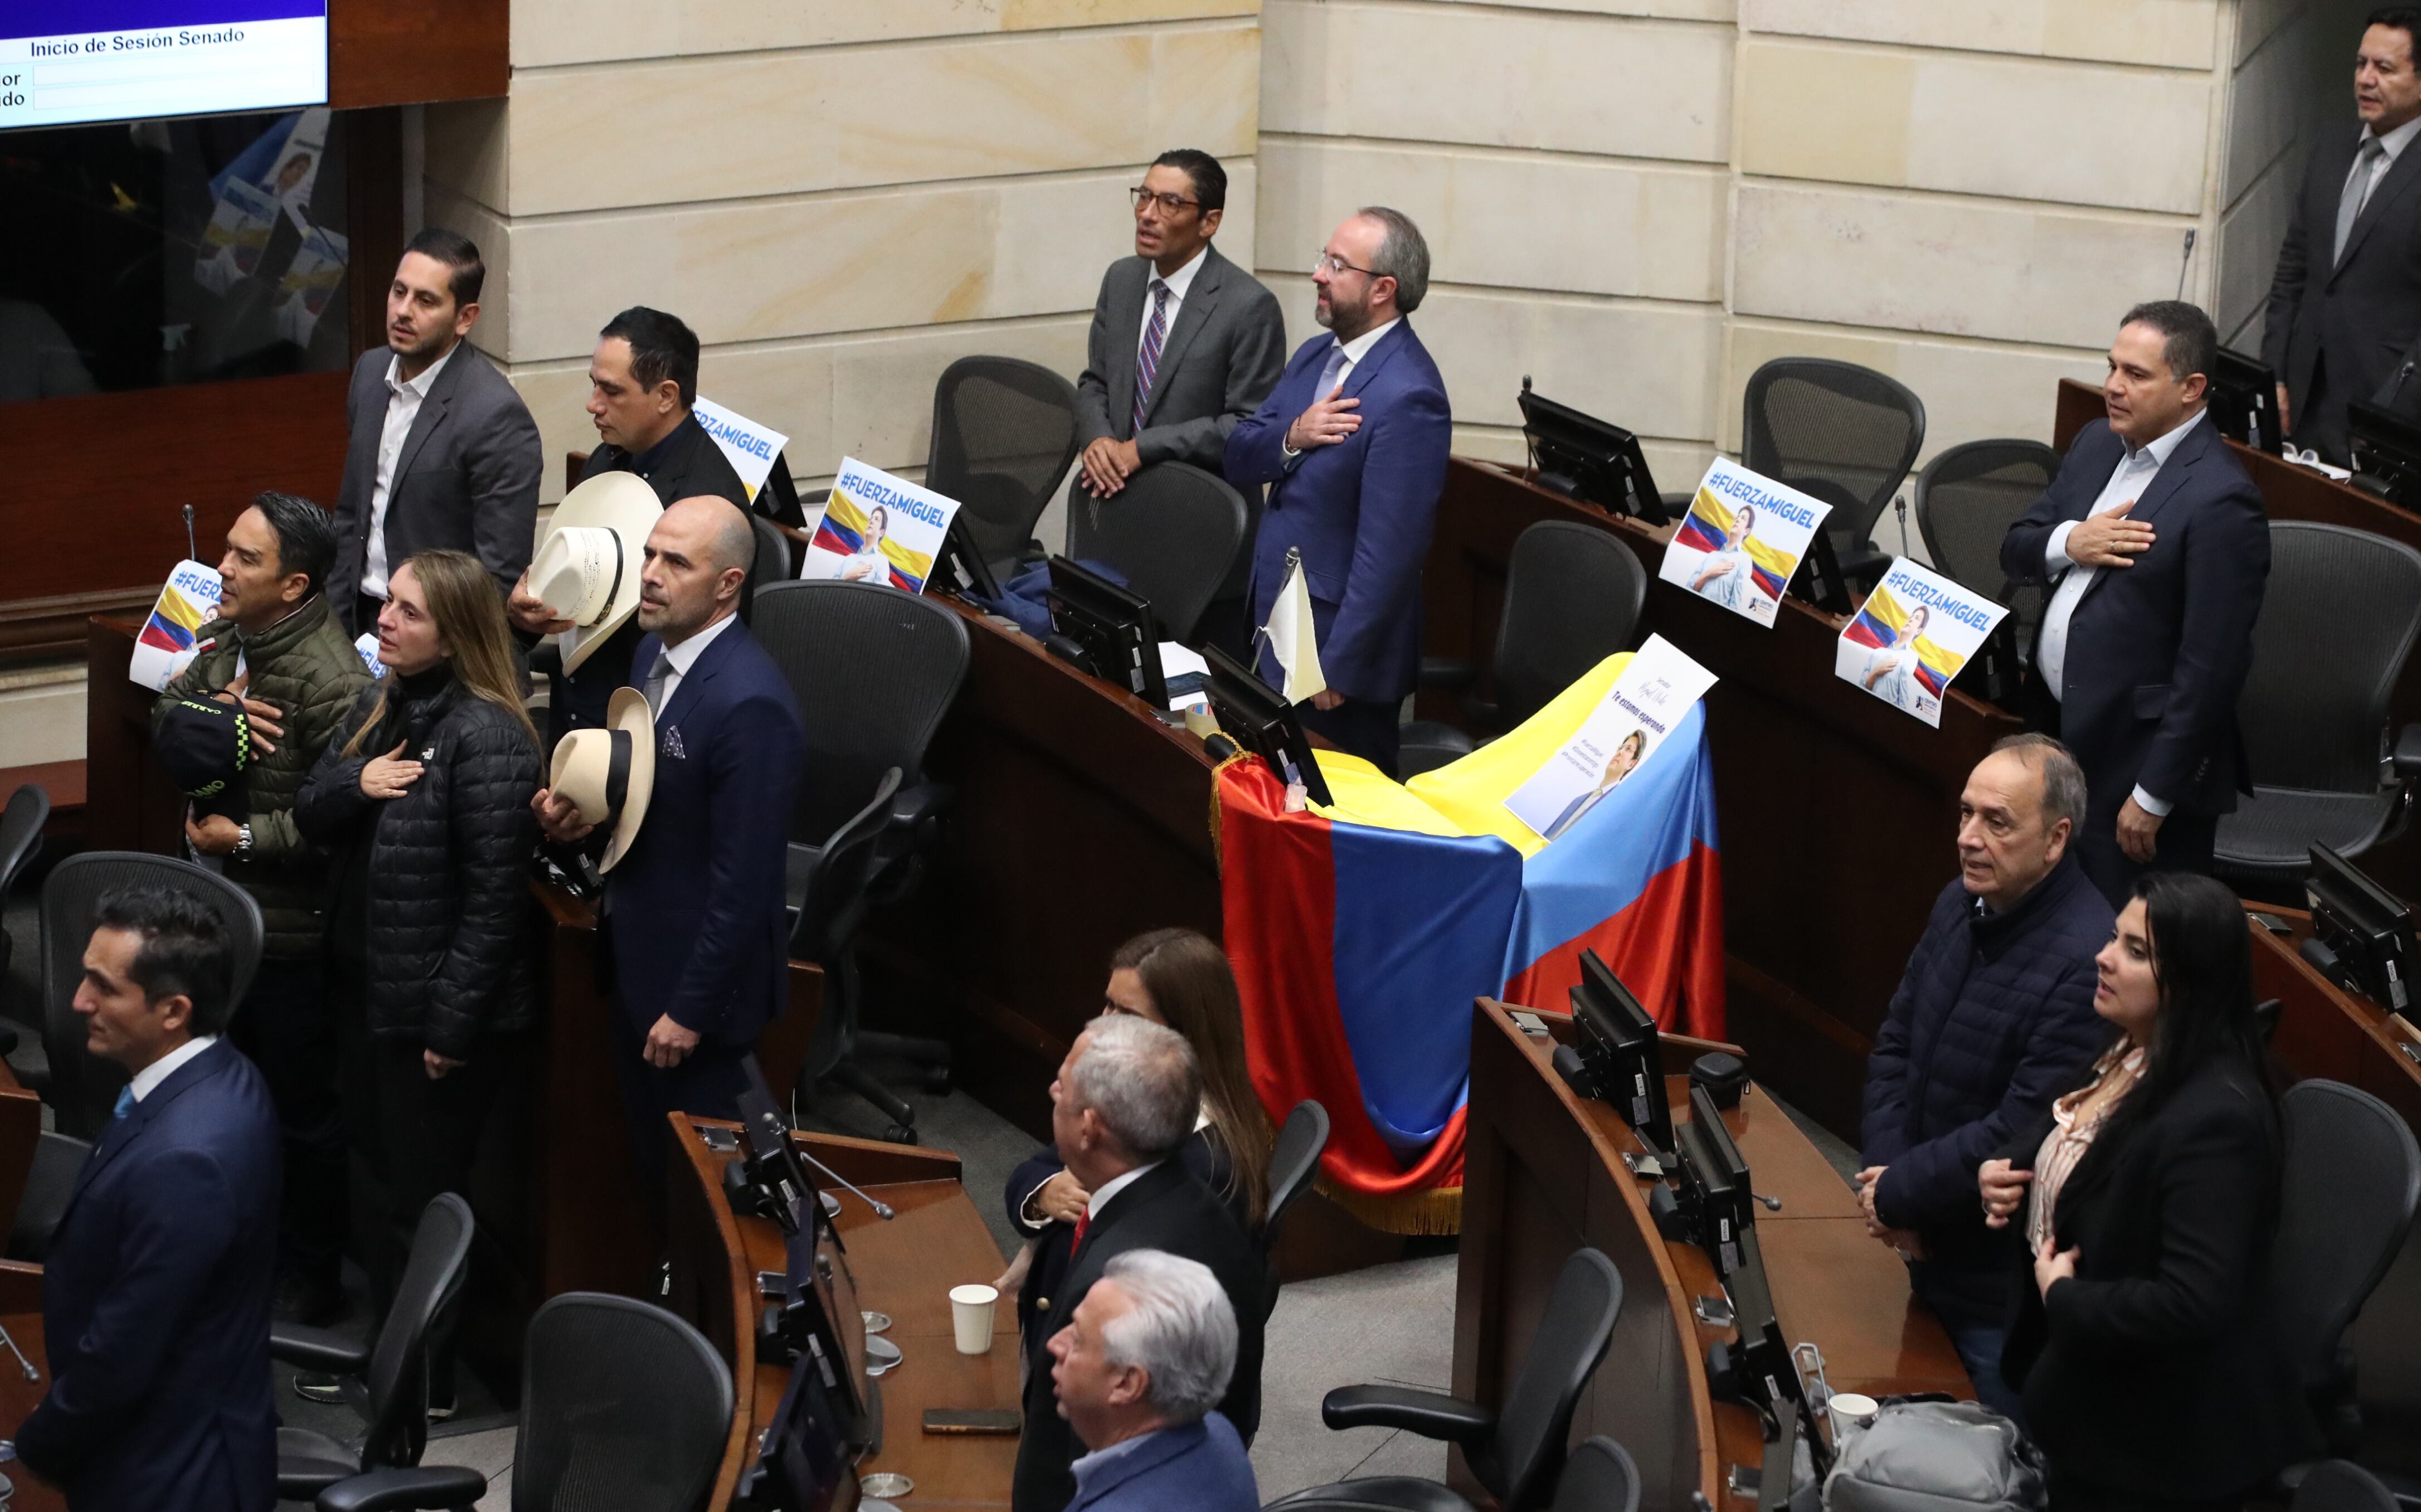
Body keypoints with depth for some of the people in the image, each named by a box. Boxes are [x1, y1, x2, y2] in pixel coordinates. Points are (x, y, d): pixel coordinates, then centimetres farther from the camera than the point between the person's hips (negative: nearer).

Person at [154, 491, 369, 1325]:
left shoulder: (330, 681, -26)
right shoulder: (231, 639, 2)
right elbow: (164, 718, 7)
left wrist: (246, 839, -20)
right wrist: (209, 713, -14)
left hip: (292, 930, -9)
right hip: (226, 910, 9)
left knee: (299, 1105, 6)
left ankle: (311, 1279, 22)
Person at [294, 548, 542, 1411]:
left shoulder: (486, 738, -22)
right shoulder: (382, 706, 5)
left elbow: (494, 896, -22)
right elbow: (311, 817, 8)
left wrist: (452, 1026, -19)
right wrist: (353, 784, -15)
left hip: (448, 1015, -9)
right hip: (372, 993, 9)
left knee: (421, 1205, 4)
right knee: (382, 1185, 21)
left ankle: (425, 1389, 19)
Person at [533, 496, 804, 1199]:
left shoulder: (749, 704, -28)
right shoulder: (658, 650, 1)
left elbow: (744, 882, -25)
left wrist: (692, 1010, -20)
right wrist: (585, 812, -4)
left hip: (699, 977, -9)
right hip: (639, 956, 9)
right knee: (651, 1164, 20)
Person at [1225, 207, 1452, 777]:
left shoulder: (1406, 398, -22)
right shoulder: (1315, 357, 7)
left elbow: (1386, 553, -23)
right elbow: (1238, 460, 8)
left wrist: (1336, 671, -21)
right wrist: (1292, 438, -14)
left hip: (1338, 645, -9)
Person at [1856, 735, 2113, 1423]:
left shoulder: (2086, 964, -28)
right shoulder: (1961, 906, 1)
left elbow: (2023, 1136, -28)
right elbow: (1896, 1044, 9)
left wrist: (1898, 1193, -17)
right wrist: (1885, 1172, -6)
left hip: (2008, 1289, -8)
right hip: (1932, 1251, 8)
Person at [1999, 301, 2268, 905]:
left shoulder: (2221, 502, -20)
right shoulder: (2097, 444, 8)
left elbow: (2210, 667, -20)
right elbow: (2016, 549, 14)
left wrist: (2154, 796, -18)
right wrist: (2068, 543, -11)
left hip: (2137, 756, -8)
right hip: (2058, 732, 8)